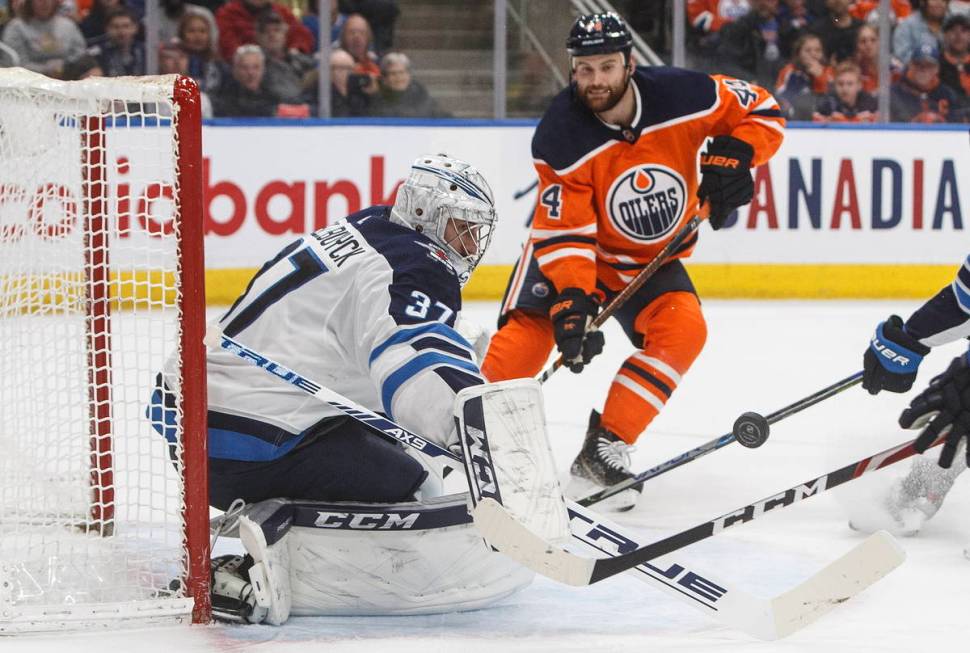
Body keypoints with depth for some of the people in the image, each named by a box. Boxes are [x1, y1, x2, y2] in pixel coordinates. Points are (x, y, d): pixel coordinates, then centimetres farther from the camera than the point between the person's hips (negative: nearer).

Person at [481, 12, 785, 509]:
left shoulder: (681, 96, -21)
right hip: (578, 249, -2)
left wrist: (732, 157, -23)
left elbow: (760, 110, -6)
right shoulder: (560, 137, -24)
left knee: (682, 331, -22)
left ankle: (605, 446, -16)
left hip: (653, 261, 2)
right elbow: (565, 234, -24)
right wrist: (572, 302, -35)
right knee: (529, 331, -24)